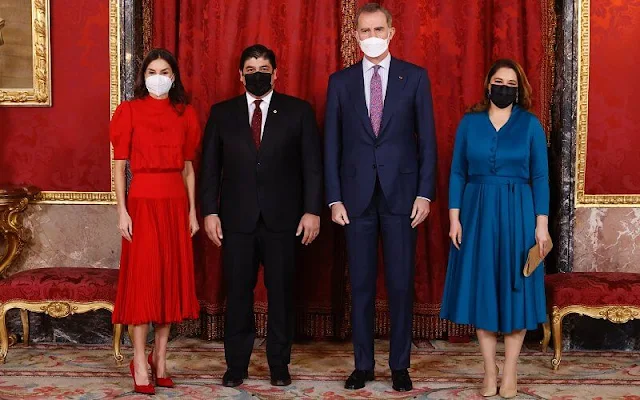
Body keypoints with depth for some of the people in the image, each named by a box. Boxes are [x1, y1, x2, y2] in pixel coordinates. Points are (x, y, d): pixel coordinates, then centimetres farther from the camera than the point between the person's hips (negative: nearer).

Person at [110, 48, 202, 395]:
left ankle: (160, 359, 15)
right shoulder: (130, 111, 1)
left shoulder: (184, 114, 10)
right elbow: (119, 165, -2)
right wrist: (122, 210, -9)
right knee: (143, 278, -4)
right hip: (144, 201, -4)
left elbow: (188, 167, 11)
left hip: (176, 202, 4)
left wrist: (192, 210, 6)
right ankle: (140, 362, 4)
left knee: (172, 277, 5)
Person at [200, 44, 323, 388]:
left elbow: (312, 165, 1)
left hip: (282, 218, -1)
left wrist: (312, 210, -5)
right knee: (237, 292, 5)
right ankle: (236, 364, 17)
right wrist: (210, 211, -1)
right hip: (237, 218, 1)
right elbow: (210, 166, 6)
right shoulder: (222, 113, 7)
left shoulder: (299, 111, 4)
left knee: (281, 292, 5)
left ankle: (279, 363, 18)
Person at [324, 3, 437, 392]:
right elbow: (332, 144, 5)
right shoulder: (341, 81, 6)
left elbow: (427, 139, 1)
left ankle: (400, 364, 16)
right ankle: (363, 364, 17)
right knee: (361, 284, 7)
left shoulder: (415, 77, 3)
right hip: (357, 196, 1)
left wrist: (425, 193, -5)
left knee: (401, 283, 4)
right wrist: (335, 198, -2)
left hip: (400, 194, -1)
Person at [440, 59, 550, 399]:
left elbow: (540, 177, 0)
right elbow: (457, 173, 4)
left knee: (514, 288, 2)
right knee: (481, 288, 4)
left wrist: (541, 223, -7)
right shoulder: (469, 122, 4)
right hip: (478, 213, 1)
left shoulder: (530, 125, 2)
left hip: (517, 214, -1)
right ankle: (489, 372, 14)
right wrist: (454, 217, -4)